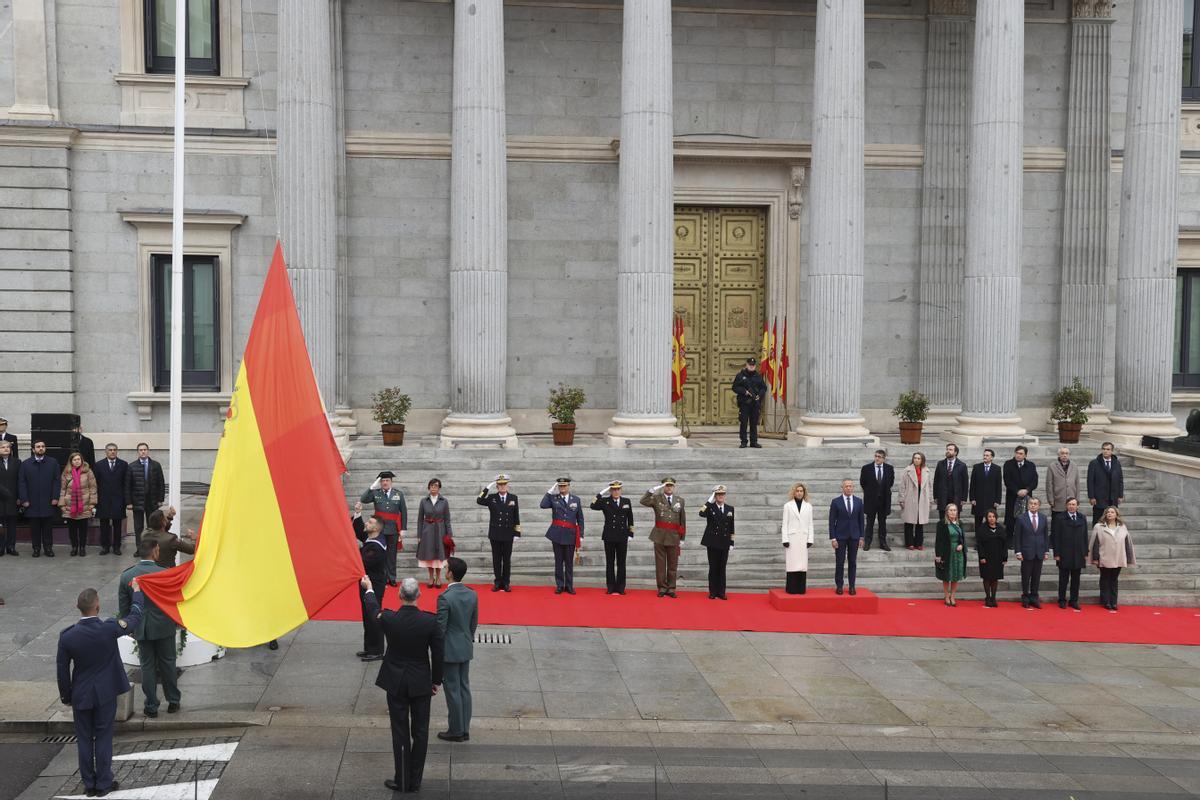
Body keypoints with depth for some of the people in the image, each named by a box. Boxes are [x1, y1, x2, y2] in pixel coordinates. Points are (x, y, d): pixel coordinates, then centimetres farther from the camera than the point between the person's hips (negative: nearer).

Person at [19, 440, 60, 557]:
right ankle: (36, 548, 12)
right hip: (32, 503, 0)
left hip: (48, 502, 0)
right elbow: (21, 483, 3)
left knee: (48, 527, 3)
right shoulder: (25, 464, 6)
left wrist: (55, 497, -6)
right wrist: (24, 499, -5)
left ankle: (48, 547, 11)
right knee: (34, 527, 4)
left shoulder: (53, 463, 5)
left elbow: (56, 481, 2)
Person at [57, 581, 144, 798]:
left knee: (84, 739, 13)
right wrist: (136, 592, 15)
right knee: (103, 738, 9)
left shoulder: (67, 636, -15)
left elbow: (63, 671, -5)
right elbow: (135, 617, -1)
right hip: (105, 694, -1)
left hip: (80, 695, 1)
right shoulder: (109, 629, -20)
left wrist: (66, 696, 10)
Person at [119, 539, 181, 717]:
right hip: (164, 627, -1)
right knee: (167, 663, 15)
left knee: (147, 666, 12)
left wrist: (128, 627, 13)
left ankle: (151, 707, 17)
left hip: (141, 629, 1)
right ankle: (173, 701, 27)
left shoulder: (126, 576, -9)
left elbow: (123, 607, -1)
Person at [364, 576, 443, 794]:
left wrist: (369, 588, 29)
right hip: (421, 683, 0)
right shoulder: (430, 621, -15)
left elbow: (373, 610, 9)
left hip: (396, 684, 0)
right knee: (420, 732, 11)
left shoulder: (388, 619, -16)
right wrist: (436, 681, 9)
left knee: (400, 733, 8)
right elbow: (438, 654, -7)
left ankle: (402, 781, 14)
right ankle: (415, 780, 18)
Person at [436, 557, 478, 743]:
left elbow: (440, 628, -18)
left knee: (453, 690, 3)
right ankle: (465, 729, 21)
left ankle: (456, 731, 12)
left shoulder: (445, 597, -22)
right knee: (464, 688, 14)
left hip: (450, 650, -7)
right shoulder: (472, 595, -1)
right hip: (466, 649, 7)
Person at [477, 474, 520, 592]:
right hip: (495, 535, 0)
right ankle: (497, 582, 14)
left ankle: (506, 583, 12)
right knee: (496, 560, 6)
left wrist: (517, 533, 0)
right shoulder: (491, 498, 0)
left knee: (507, 560, 5)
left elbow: (516, 517, 3)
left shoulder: (513, 497, 2)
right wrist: (487, 488, -17)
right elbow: (479, 501, -17)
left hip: (508, 535, 0)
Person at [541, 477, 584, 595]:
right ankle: (559, 585, 11)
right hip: (557, 534, 0)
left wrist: (581, 535, 4)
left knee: (569, 562, 4)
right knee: (558, 561, 4)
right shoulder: (553, 498, 4)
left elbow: (580, 519, 9)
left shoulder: (576, 500, 7)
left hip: (570, 535, 0)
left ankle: (569, 586, 12)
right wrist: (550, 491, -10)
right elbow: (543, 505, -17)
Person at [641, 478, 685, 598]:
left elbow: (682, 520, 10)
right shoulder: (656, 498, 4)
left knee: (673, 564, 5)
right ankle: (662, 588, 9)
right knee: (660, 563, 2)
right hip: (659, 535, -1)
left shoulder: (680, 500, 9)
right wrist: (652, 490, -21)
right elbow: (643, 501, -15)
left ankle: (671, 588, 13)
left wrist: (682, 538, 7)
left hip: (674, 537, 2)